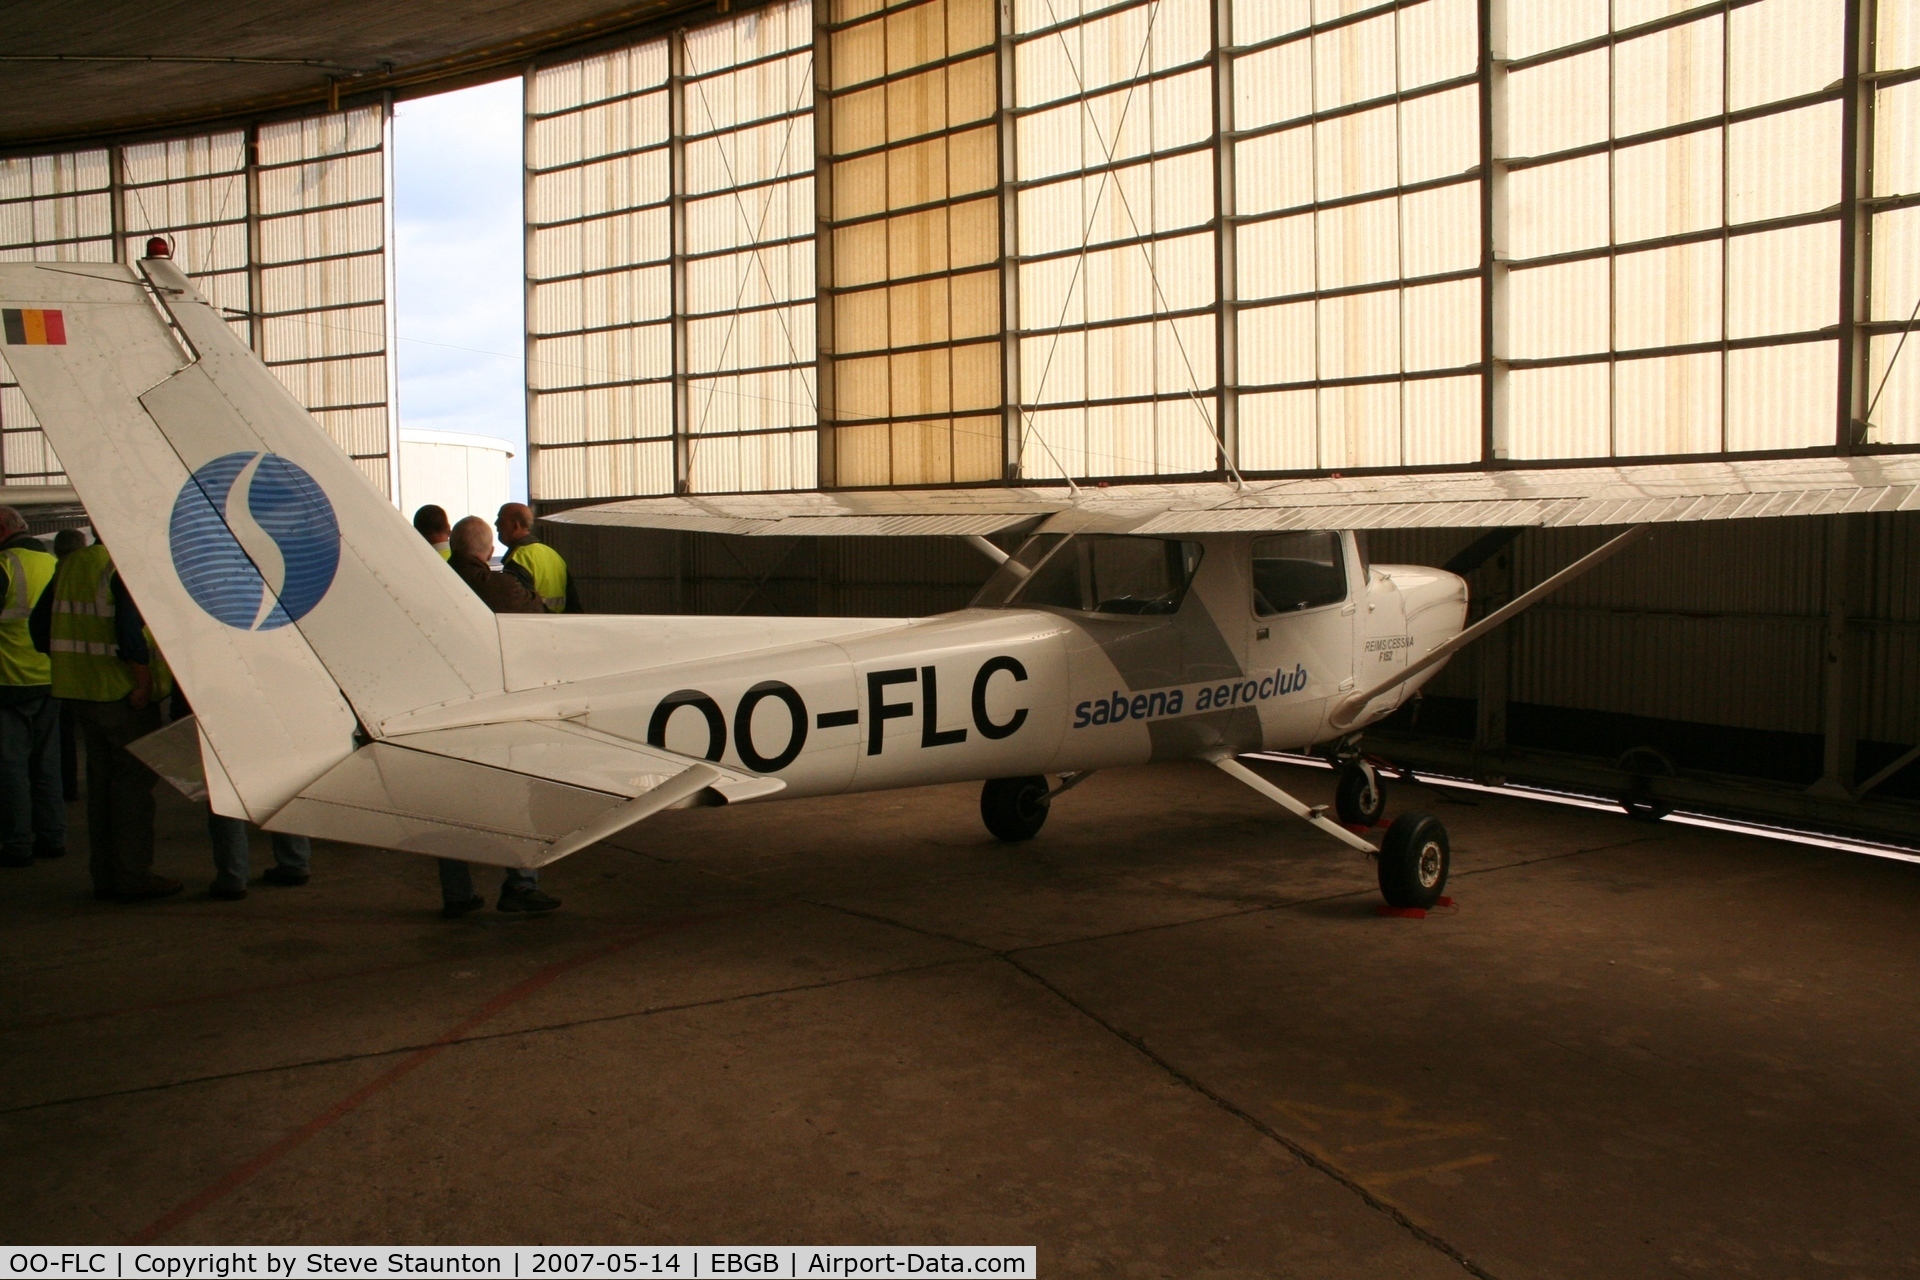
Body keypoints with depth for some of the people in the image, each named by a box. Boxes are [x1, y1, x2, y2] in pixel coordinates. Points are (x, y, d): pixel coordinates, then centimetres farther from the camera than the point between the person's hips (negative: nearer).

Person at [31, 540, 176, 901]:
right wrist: (144, 681, -17)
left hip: (81, 693, 8)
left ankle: (104, 876, 20)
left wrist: (70, 662, 18)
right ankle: (133, 878, 1)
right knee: (135, 780, -1)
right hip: (122, 693, -8)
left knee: (101, 780, 15)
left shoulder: (69, 565, 12)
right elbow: (130, 630, -23)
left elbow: (40, 624, 15)